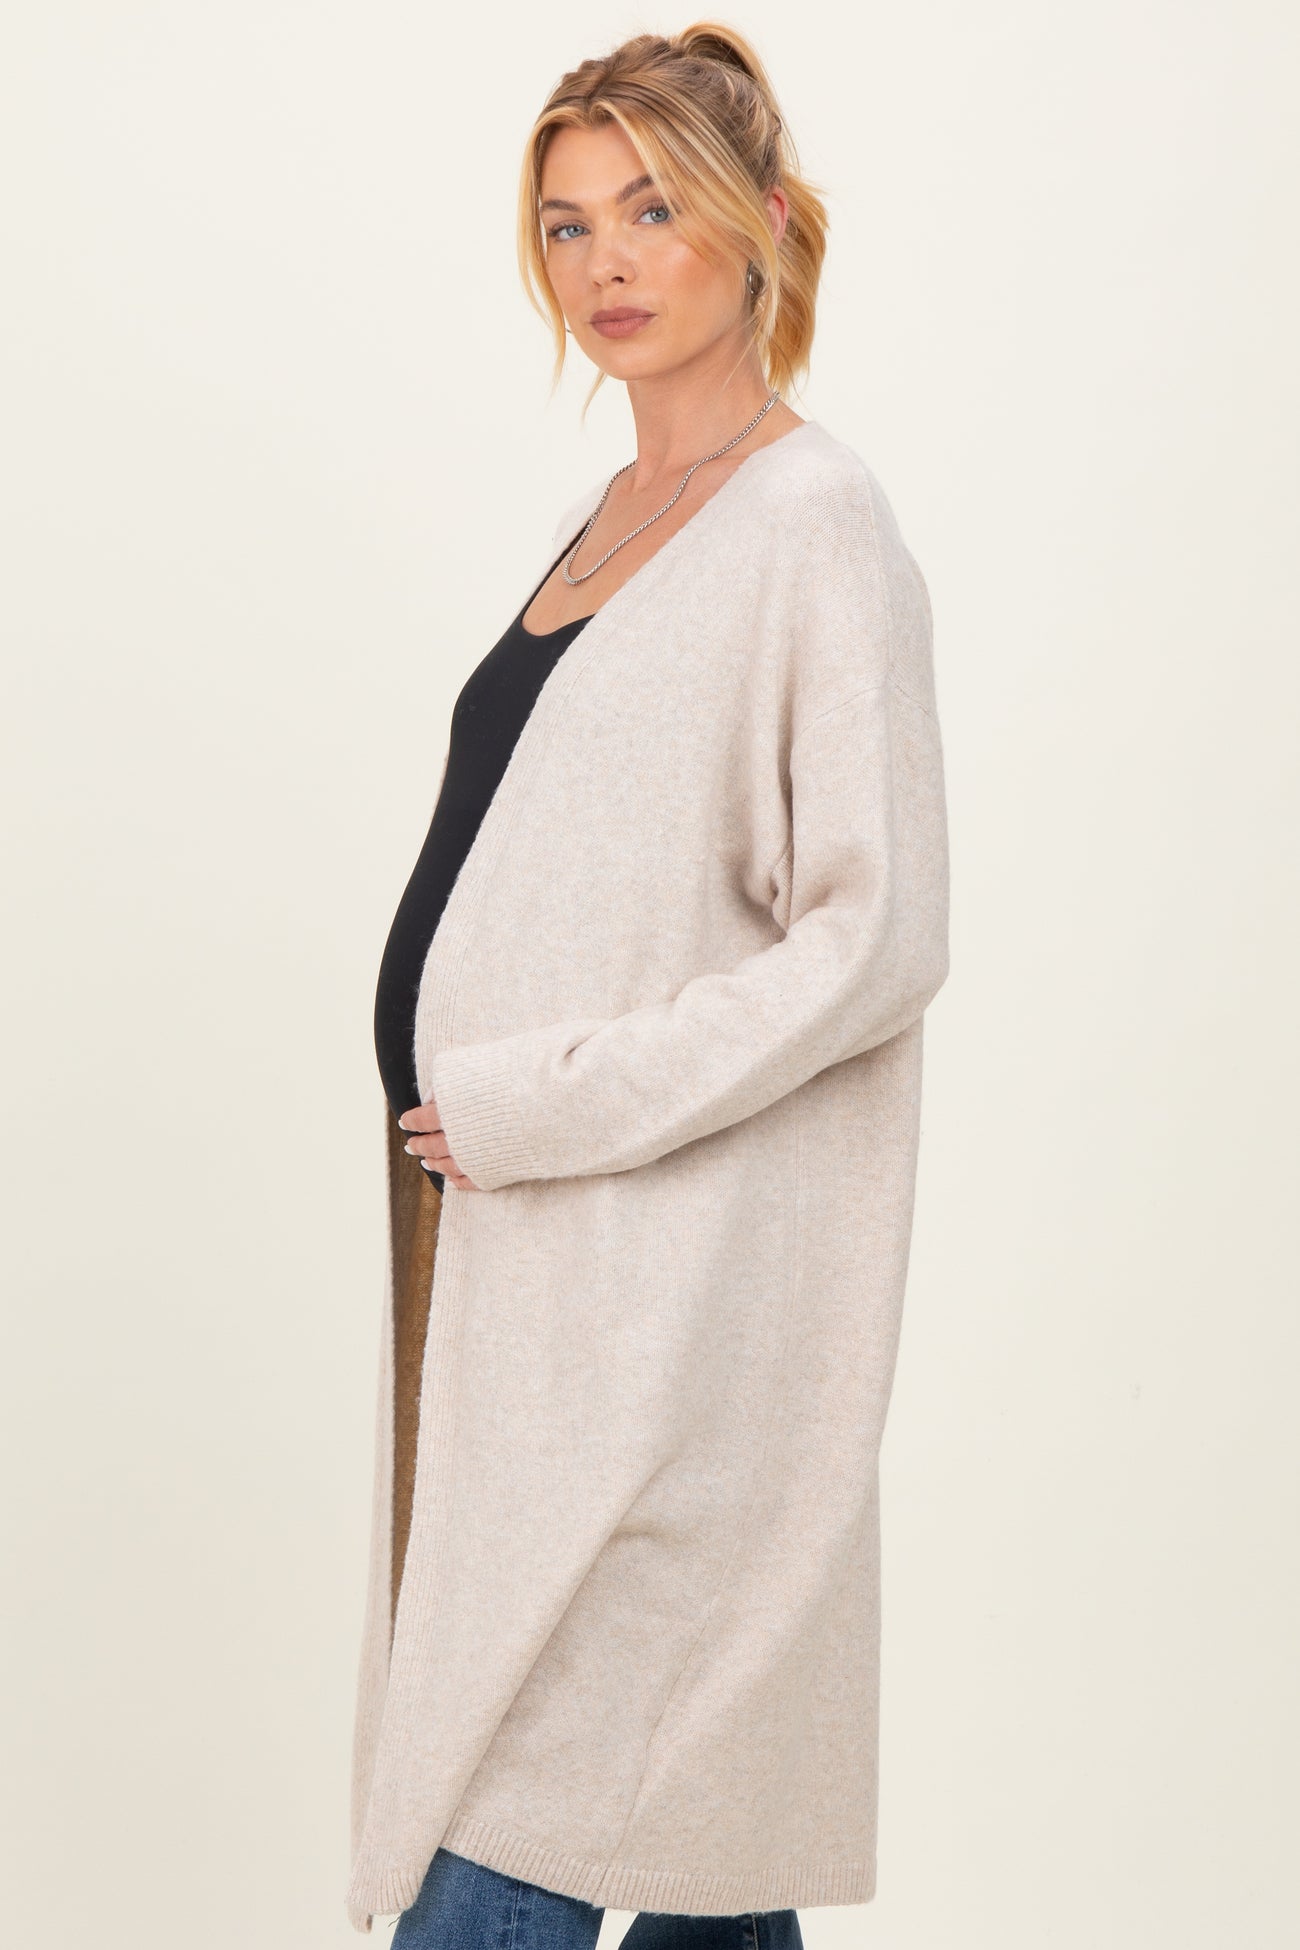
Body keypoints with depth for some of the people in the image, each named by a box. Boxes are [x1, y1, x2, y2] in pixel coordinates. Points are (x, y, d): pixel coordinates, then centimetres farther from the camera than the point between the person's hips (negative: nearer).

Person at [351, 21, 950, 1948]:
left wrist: (539, 1103, -16)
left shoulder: (815, 523, -10)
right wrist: (474, 1121, 12)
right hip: (524, 1244, 8)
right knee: (676, 1782, 14)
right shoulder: (600, 522, 15)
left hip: (664, 1280, -8)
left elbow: (877, 938, -17)